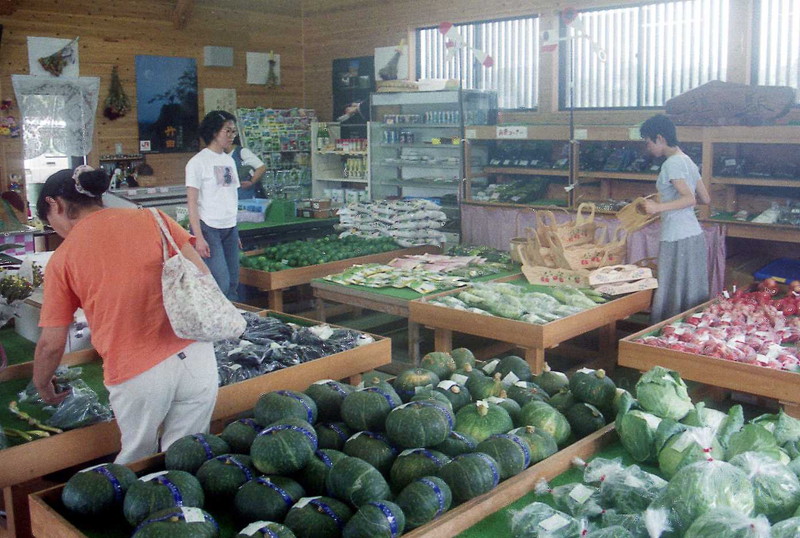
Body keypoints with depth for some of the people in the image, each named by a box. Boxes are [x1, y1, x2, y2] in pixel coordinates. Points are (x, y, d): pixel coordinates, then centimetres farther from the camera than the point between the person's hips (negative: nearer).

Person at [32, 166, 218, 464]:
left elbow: (51, 344, 6)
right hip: (195, 355, 2)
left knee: (136, 460, 20)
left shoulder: (63, 258, 3)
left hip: (134, 375, -2)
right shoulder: (151, 219, 7)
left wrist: (42, 387, 25)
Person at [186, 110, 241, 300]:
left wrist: (235, 232, 15)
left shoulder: (229, 160, 14)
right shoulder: (198, 162, -6)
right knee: (221, 283, -12)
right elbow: (192, 202, -10)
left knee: (233, 284, 6)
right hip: (209, 228, -7)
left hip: (230, 228, 7)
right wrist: (199, 237, -17)